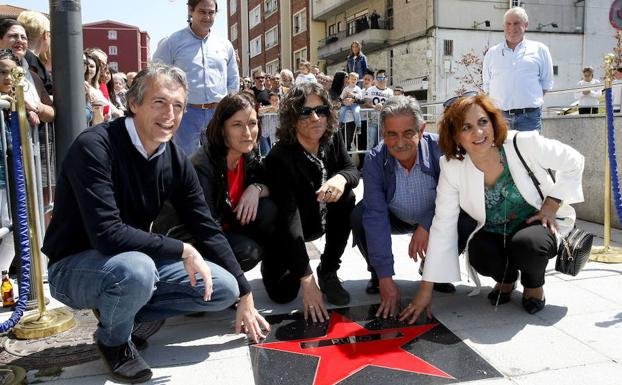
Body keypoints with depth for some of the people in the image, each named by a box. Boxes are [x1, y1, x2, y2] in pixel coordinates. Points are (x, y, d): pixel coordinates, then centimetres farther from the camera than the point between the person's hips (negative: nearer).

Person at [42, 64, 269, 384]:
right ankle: (114, 340, -4)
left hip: (138, 261, 6)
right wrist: (182, 250, -25)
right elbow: (107, 234, -34)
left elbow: (207, 230, 0)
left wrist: (245, 295, 0)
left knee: (225, 288, -6)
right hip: (75, 266, -6)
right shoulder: (95, 147, -25)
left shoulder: (175, 160, -5)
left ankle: (128, 312, 9)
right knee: (135, 269, -38)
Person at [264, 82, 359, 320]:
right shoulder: (279, 158, -30)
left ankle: (328, 272, -6)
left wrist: (341, 178, -36)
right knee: (283, 293, -16)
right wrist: (307, 280, -38)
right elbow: (289, 219, -35)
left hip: (322, 219, 5)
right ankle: (273, 262, 21)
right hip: (286, 232, -4)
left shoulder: (332, 141, -13)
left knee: (346, 197, -24)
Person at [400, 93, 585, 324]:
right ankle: (506, 277, 10)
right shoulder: (452, 168, -16)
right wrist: (426, 288, -16)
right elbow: (442, 227, -15)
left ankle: (534, 282, 4)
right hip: (493, 231, 2)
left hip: (539, 221, -2)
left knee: (528, 245, -34)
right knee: (480, 257, -29)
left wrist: (553, 203, -12)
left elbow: (573, 161, -4)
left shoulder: (524, 144, -21)